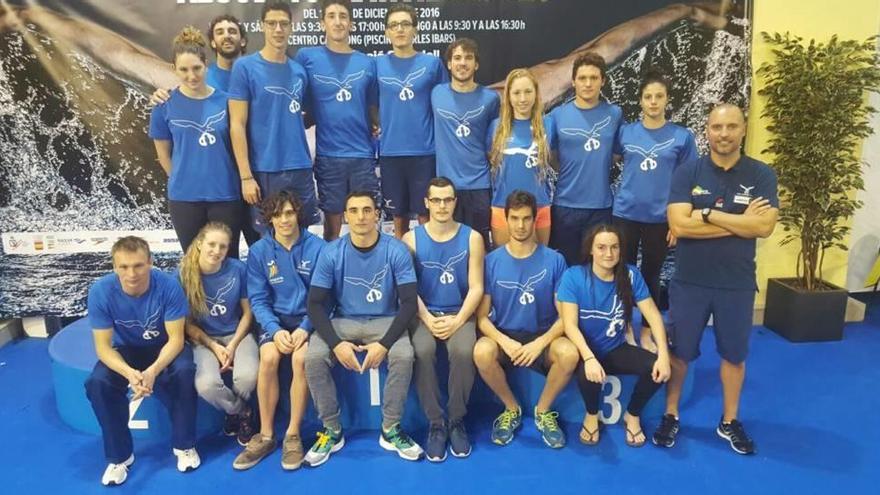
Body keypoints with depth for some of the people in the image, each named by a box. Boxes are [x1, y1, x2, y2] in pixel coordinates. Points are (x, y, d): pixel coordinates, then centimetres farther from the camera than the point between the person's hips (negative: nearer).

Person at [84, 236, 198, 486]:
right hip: (126, 350, 2)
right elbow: (103, 346, -19)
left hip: (164, 346, -2)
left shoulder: (168, 285, -27)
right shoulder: (100, 291, -23)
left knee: (184, 371, -33)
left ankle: (184, 445, -9)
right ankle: (119, 455, -4)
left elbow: (176, 338, -23)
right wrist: (129, 373, -40)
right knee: (97, 383, -27)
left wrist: (153, 370, -42)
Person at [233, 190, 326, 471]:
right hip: (275, 318, 2)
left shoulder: (317, 247, -7)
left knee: (301, 358, -29)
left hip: (308, 318, -1)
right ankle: (265, 435, -9)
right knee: (269, 357, -26)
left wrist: (305, 328, -19)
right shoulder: (259, 251, 0)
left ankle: (293, 435, -12)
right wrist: (275, 330, -18)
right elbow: (258, 299, -2)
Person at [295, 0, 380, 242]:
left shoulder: (367, 63, 7)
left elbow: (373, 109, 13)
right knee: (332, 222, 9)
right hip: (328, 154, -1)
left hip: (363, 154, 2)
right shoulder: (307, 57, 1)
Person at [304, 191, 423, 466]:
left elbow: (410, 303, -12)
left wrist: (384, 343, -24)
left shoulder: (396, 251, -10)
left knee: (403, 355, -31)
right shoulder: (332, 253, -7)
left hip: (384, 321, -1)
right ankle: (332, 431, -4)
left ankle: (391, 430, -8)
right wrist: (336, 343, -23)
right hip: (343, 322, 1)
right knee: (313, 358, -25)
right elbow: (315, 304, -7)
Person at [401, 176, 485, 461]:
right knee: (422, 351, -31)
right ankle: (435, 424, -12)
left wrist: (457, 321, -14)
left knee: (464, 351, -31)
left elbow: (476, 288, -2)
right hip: (424, 314, 0)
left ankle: (457, 421, -8)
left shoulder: (472, 238, 3)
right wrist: (429, 320, -15)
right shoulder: (411, 239, 3)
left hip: (460, 314, 0)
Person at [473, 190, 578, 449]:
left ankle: (543, 411, -1)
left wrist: (540, 343, -21)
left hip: (543, 336, 0)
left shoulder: (554, 260, -4)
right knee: (482, 352, -32)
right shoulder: (491, 261, -3)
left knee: (569, 353, -32)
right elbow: (482, 316, -4)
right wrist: (506, 342, -23)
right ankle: (511, 409, -1)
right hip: (504, 335, 0)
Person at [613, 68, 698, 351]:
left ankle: (647, 333, 25)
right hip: (625, 215, 1)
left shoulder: (682, 137, -1)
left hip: (660, 219, 0)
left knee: (651, 275, 11)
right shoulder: (625, 132, 1)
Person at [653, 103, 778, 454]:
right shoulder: (687, 173, -5)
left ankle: (730, 422, 33)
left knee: (734, 354, 15)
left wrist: (708, 214, -18)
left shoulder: (761, 175, -2)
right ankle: (670, 416, 27)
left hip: (737, 283, 1)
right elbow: (679, 225, -17)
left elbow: (764, 226, -16)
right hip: (689, 281, -1)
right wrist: (740, 222, -15)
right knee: (679, 351, 10)